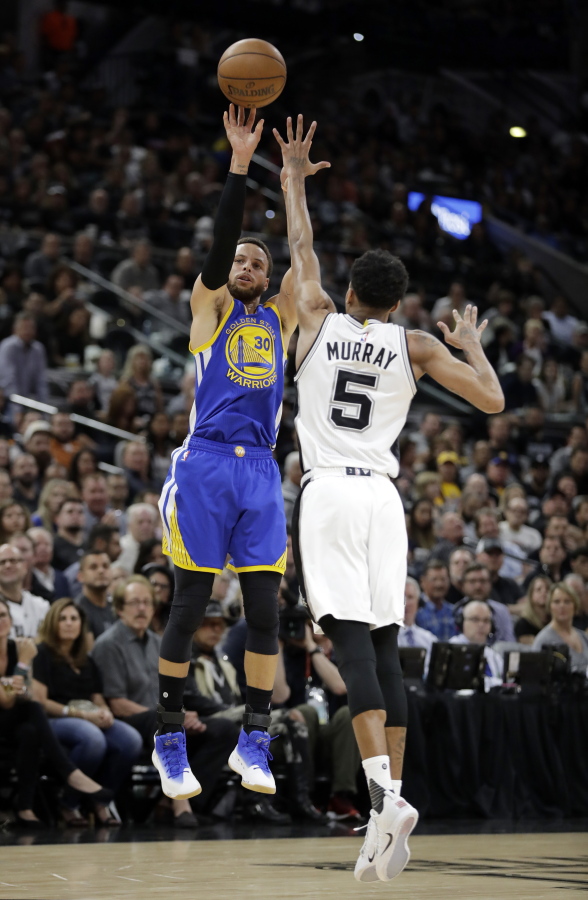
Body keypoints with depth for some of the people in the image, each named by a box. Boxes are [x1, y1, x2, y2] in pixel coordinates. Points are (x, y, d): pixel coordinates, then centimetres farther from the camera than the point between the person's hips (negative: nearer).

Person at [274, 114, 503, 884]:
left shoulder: (319, 320, 6)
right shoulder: (415, 345, 5)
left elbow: (301, 249, 22)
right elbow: (493, 400, -1)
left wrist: (293, 177, 35)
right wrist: (473, 345, 18)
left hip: (327, 492, -2)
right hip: (382, 496, 2)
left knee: (353, 642, -13)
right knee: (385, 646, 7)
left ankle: (384, 793, -30)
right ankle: (393, 802, 1)